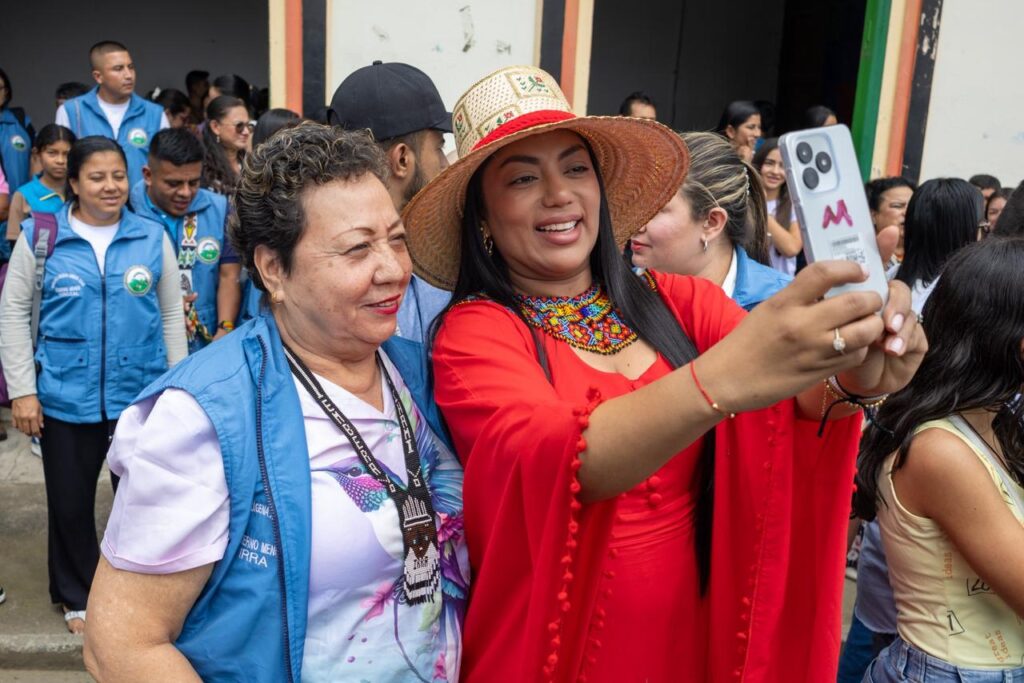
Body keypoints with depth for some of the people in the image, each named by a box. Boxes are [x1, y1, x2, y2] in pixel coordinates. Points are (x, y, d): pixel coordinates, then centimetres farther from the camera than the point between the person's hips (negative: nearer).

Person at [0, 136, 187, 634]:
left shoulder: (152, 238, 1)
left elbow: (171, 317, 7)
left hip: (141, 396, 0)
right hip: (65, 400, 0)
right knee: (69, 503, 14)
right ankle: (76, 595, 36)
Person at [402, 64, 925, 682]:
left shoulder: (680, 304, -4)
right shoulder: (474, 334, -14)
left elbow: (803, 396, -17)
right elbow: (547, 457, -32)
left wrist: (856, 376, -40)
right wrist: (718, 380, -48)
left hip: (698, 632, 3)